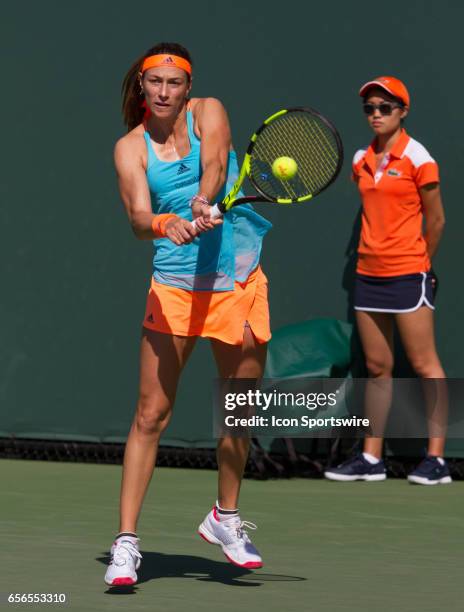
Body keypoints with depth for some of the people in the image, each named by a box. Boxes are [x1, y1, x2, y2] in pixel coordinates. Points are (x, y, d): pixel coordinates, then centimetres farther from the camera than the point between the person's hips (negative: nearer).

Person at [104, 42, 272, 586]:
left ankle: (225, 519, 32)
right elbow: (137, 217, -18)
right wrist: (164, 224, -41)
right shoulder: (130, 147, -2)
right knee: (151, 413, -8)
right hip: (173, 286, -2)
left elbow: (215, 163, -21)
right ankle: (126, 542, -5)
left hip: (239, 281, 2)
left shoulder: (209, 113, 0)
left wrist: (205, 201, -42)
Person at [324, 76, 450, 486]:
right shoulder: (362, 160, 10)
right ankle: (371, 458, 12)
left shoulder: (416, 157, -7)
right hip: (369, 273, 6)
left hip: (407, 272, -6)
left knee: (425, 364, -4)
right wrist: (371, 252, 13)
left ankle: (436, 459, -2)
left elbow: (436, 220, -2)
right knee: (377, 367, 9)